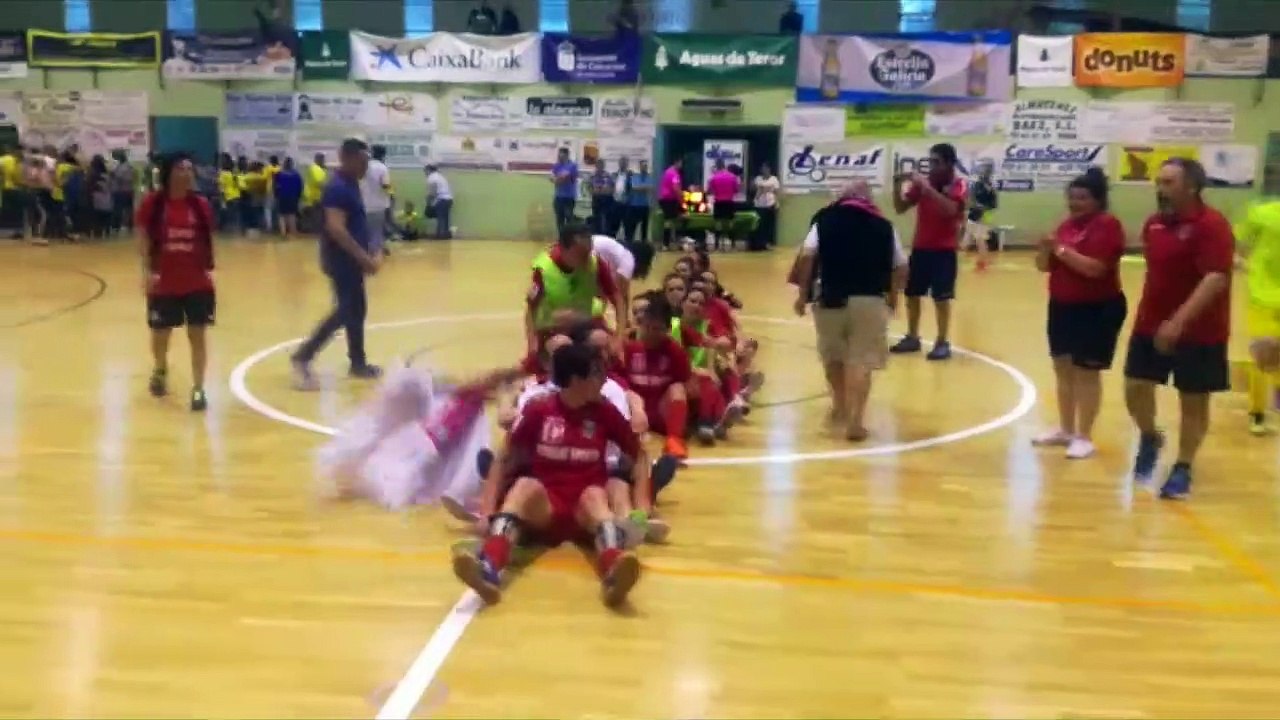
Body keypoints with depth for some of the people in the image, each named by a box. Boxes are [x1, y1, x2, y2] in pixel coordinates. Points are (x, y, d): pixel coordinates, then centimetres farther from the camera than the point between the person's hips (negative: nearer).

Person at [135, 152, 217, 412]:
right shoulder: (152, 203, -6)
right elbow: (143, 238, -5)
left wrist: (209, 269, 0)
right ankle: (160, 371, 45)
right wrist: (147, 271, -13)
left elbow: (208, 240, 6)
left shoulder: (201, 204, -1)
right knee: (160, 333, 16)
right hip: (164, 283, 0)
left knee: (198, 334, 0)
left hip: (197, 282, 1)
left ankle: (198, 389, 5)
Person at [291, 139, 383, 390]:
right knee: (346, 311, -10)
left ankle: (358, 363, 24)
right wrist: (364, 257, -26)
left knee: (357, 310, 15)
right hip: (342, 260, -10)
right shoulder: (338, 188, -19)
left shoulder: (351, 185, 12)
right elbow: (336, 229, -27)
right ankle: (303, 357, -5)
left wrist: (368, 254, 14)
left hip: (352, 259, 10)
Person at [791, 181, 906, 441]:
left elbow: (807, 256, -4)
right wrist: (893, 294, 26)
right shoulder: (883, 224, 13)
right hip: (871, 299, 0)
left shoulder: (825, 219, 10)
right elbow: (901, 268, 10)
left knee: (832, 355, 21)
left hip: (832, 297, 0)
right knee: (862, 361, 4)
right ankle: (856, 421, 1)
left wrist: (803, 293, 2)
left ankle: (840, 406, 35)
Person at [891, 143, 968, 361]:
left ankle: (943, 343, 6)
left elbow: (950, 209, -25)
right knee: (912, 294, 10)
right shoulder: (922, 182, 6)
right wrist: (896, 185, -10)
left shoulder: (958, 184, -7)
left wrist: (927, 187, -28)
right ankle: (912, 338, 24)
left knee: (941, 297, -3)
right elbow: (900, 208, 7)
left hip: (944, 250, -5)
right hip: (920, 248, 5)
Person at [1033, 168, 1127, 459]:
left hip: (1098, 311, -8)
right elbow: (1044, 266, 10)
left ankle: (1084, 437, 6)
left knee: (1086, 372, -2)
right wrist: (1046, 249, -10)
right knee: (1063, 369, 13)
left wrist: (1063, 250, -22)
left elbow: (1095, 268, -25)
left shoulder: (1108, 225, -13)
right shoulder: (1067, 224, 11)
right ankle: (1066, 430, 24)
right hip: (1062, 307, 8)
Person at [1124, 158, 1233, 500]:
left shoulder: (1212, 225, -18)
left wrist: (1179, 322, -33)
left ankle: (1182, 470, 19)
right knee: (1135, 387, 6)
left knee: (1193, 401, 5)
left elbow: (1216, 279, -26)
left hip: (1199, 332, -6)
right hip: (1151, 324, 6)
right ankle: (1149, 438, 34)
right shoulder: (1153, 223, 5)